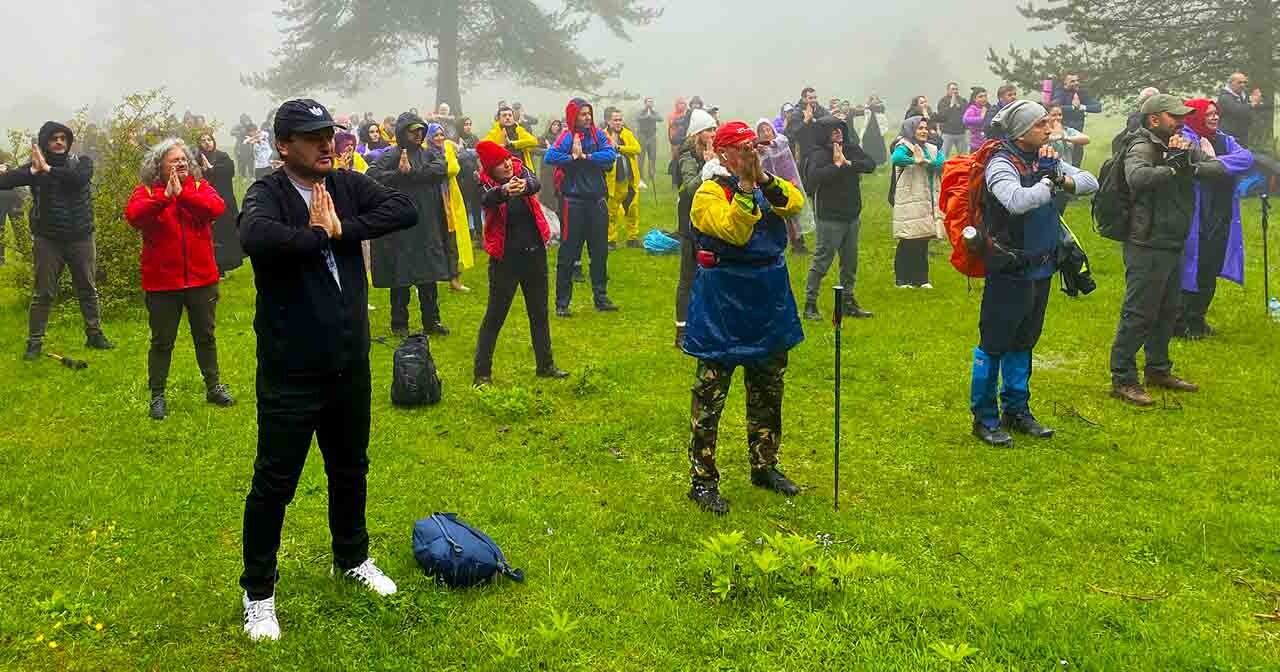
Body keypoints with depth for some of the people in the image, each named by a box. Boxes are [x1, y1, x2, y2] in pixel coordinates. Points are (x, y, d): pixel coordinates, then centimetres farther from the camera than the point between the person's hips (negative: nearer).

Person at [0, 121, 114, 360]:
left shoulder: (82, 162, 1)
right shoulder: (35, 166, -2)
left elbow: (79, 178, -23)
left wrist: (48, 169, -22)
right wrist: (34, 170, -29)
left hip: (81, 239, 1)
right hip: (47, 241, -1)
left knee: (88, 289, 10)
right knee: (42, 293, 3)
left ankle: (94, 335, 22)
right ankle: (35, 342, 9)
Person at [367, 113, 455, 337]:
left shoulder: (429, 154, 11)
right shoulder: (391, 156, -2)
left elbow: (441, 168, -10)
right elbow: (372, 174, -16)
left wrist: (411, 172, -17)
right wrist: (399, 174, -22)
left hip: (428, 226, 4)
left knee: (429, 276, 9)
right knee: (401, 277, 1)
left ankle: (431, 321, 19)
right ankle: (399, 324, 12)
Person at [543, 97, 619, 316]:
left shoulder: (597, 134, 6)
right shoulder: (567, 136, -7)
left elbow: (611, 155, -11)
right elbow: (550, 157, -23)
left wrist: (585, 156, -15)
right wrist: (573, 157, -18)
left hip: (597, 199, 5)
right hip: (574, 201, -4)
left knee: (600, 251, 11)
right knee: (568, 253, 0)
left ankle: (601, 298, 23)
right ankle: (562, 303, 7)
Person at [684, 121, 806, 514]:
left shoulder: (770, 186, 9)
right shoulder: (710, 193, -9)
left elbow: (796, 203, -12)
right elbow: (735, 231, -26)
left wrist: (763, 177, -24)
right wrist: (746, 183, -28)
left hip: (769, 304, 7)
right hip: (723, 308, -7)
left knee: (768, 392, 18)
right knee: (710, 395, -2)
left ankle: (765, 466, 33)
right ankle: (702, 480, 6)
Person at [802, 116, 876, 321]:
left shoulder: (852, 148, 7)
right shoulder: (819, 155, -13)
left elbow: (870, 165, -4)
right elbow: (813, 177, -30)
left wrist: (848, 163, -17)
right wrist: (837, 164, -21)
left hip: (852, 215, 7)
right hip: (830, 218, -7)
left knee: (850, 262, 14)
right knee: (822, 260, -4)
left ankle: (848, 302, 26)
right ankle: (810, 305, 3)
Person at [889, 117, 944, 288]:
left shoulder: (931, 149, 14)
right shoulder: (905, 148, -5)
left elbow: (942, 161, -6)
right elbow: (895, 158, -27)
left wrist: (925, 161, -19)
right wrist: (915, 160, -29)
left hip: (928, 203, 6)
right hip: (909, 203, -6)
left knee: (923, 242, 10)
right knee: (908, 243, -2)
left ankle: (921, 279, 18)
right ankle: (903, 279, 8)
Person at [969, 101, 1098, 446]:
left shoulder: (1046, 159, 7)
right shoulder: (1002, 164, -16)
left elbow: (1090, 182, 7)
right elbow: (1017, 202, -35)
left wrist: (1065, 180, -13)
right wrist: (1048, 182, -20)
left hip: (1040, 269, 8)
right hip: (1009, 271, -8)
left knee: (1023, 343, 17)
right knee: (994, 345, 1)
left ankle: (1017, 411, 29)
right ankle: (984, 418, 11)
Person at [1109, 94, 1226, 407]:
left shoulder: (1183, 146, 10)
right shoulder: (1142, 148, -14)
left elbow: (1219, 168, -1)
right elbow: (1137, 177, -36)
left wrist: (1191, 168, -18)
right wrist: (1174, 168, -28)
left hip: (1174, 244, 9)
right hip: (1147, 245, -9)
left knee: (1168, 310, 19)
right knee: (1138, 314, -5)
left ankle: (1158, 369, 33)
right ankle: (1122, 380, 3)